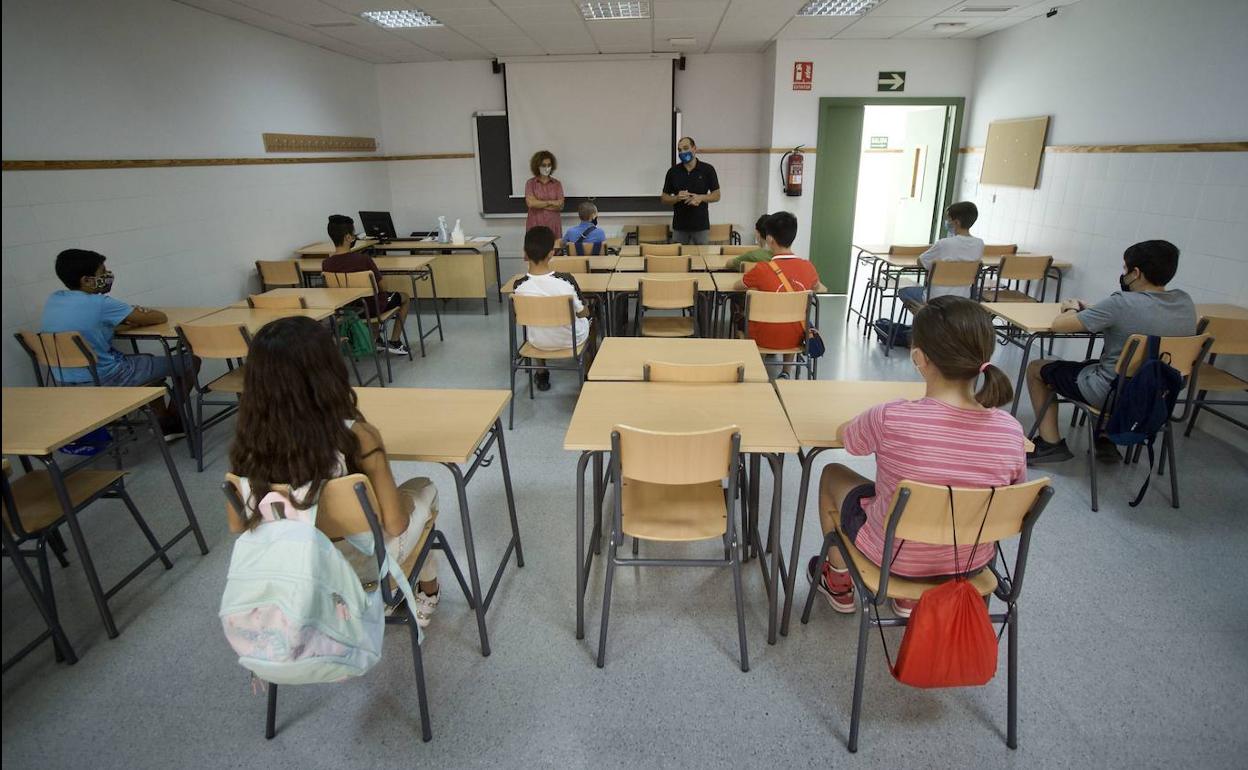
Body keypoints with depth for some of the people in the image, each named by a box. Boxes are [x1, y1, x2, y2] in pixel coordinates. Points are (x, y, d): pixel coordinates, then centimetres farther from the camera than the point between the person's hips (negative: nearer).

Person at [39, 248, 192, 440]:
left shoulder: (53, 300, 3)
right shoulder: (98, 303, -21)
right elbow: (160, 317, -16)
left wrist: (129, 316, 4)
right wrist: (137, 313, 6)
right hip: (105, 380, -9)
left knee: (148, 360, 32)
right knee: (190, 361, 2)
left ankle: (164, 422, 29)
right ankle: (173, 422, 20)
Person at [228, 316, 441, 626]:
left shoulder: (247, 444, -18)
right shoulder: (356, 437, -32)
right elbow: (395, 525, -23)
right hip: (364, 564, -4)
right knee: (424, 490, 23)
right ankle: (427, 594, 45)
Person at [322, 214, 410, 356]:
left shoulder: (326, 264, -13)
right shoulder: (363, 259, -27)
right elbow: (380, 287, -15)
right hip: (370, 309, -5)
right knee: (405, 297, 22)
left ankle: (375, 340, 34)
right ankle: (394, 343, 21)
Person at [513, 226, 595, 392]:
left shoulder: (519, 285, -23)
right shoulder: (566, 280, -28)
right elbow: (583, 313, -14)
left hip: (538, 343, 2)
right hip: (570, 340, -2)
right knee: (588, 319, 31)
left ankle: (542, 374, 45)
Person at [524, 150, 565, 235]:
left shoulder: (557, 184, 8)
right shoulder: (530, 183, 4)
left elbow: (560, 205, -2)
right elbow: (531, 203, -9)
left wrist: (539, 204, -7)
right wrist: (550, 202, -5)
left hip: (553, 225, 1)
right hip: (535, 225, -1)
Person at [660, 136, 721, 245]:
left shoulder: (707, 169, 0)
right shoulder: (673, 171, 3)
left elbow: (716, 195, 4)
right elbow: (664, 198, 7)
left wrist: (701, 197, -15)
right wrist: (677, 198, -15)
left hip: (701, 226, -1)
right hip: (679, 227, 1)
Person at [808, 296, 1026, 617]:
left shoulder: (890, 419, -30)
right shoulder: (1011, 430, -19)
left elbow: (843, 435, -7)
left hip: (893, 555, -3)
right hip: (971, 563, 4)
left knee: (832, 474, 22)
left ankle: (839, 583, 39)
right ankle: (910, 596, 43)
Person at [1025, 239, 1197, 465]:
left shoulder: (1123, 303, -25)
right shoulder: (1185, 301, -3)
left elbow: (1059, 325, -20)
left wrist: (1073, 309, 1)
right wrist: (1091, 311, 8)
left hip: (1111, 395, -7)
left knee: (1036, 368, 10)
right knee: (1097, 364, 36)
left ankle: (1050, 443, 9)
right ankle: (1106, 440, 32)